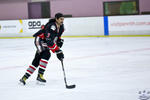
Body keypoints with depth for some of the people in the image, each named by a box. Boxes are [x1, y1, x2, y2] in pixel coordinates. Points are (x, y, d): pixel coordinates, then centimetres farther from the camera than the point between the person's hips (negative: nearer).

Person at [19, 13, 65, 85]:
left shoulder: (61, 27, 1)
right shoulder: (51, 26, -29)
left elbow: (57, 36, 21)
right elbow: (49, 41, -36)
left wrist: (60, 41, 0)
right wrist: (57, 51, -37)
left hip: (45, 42, 9)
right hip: (39, 40, -9)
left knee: (37, 60, 5)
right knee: (46, 54, -29)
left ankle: (25, 77, 10)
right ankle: (40, 75, -27)